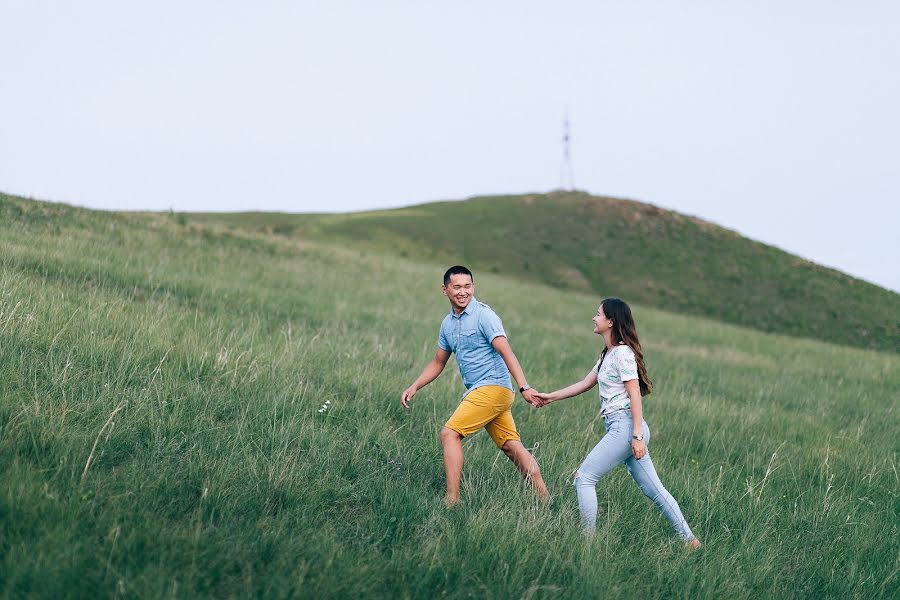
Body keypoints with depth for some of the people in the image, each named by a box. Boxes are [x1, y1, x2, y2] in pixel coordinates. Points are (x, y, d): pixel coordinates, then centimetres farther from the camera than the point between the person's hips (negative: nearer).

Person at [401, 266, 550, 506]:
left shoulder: (483, 315, -10)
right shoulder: (448, 324, 15)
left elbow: (506, 353, -18)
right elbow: (438, 363, 26)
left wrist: (524, 387, -27)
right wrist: (414, 387, 16)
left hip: (492, 387, -8)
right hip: (479, 392, 8)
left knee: (449, 434, -13)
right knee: (512, 447, 7)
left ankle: (452, 500, -15)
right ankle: (544, 500, 9)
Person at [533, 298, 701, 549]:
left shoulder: (622, 353, -10)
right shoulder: (608, 354, 19)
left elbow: (635, 396, -16)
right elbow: (585, 384, 27)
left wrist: (637, 436, -21)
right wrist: (550, 397, 27)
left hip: (624, 426, -10)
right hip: (621, 429, 10)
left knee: (584, 477, -8)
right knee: (653, 489, 9)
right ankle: (689, 540, 9)